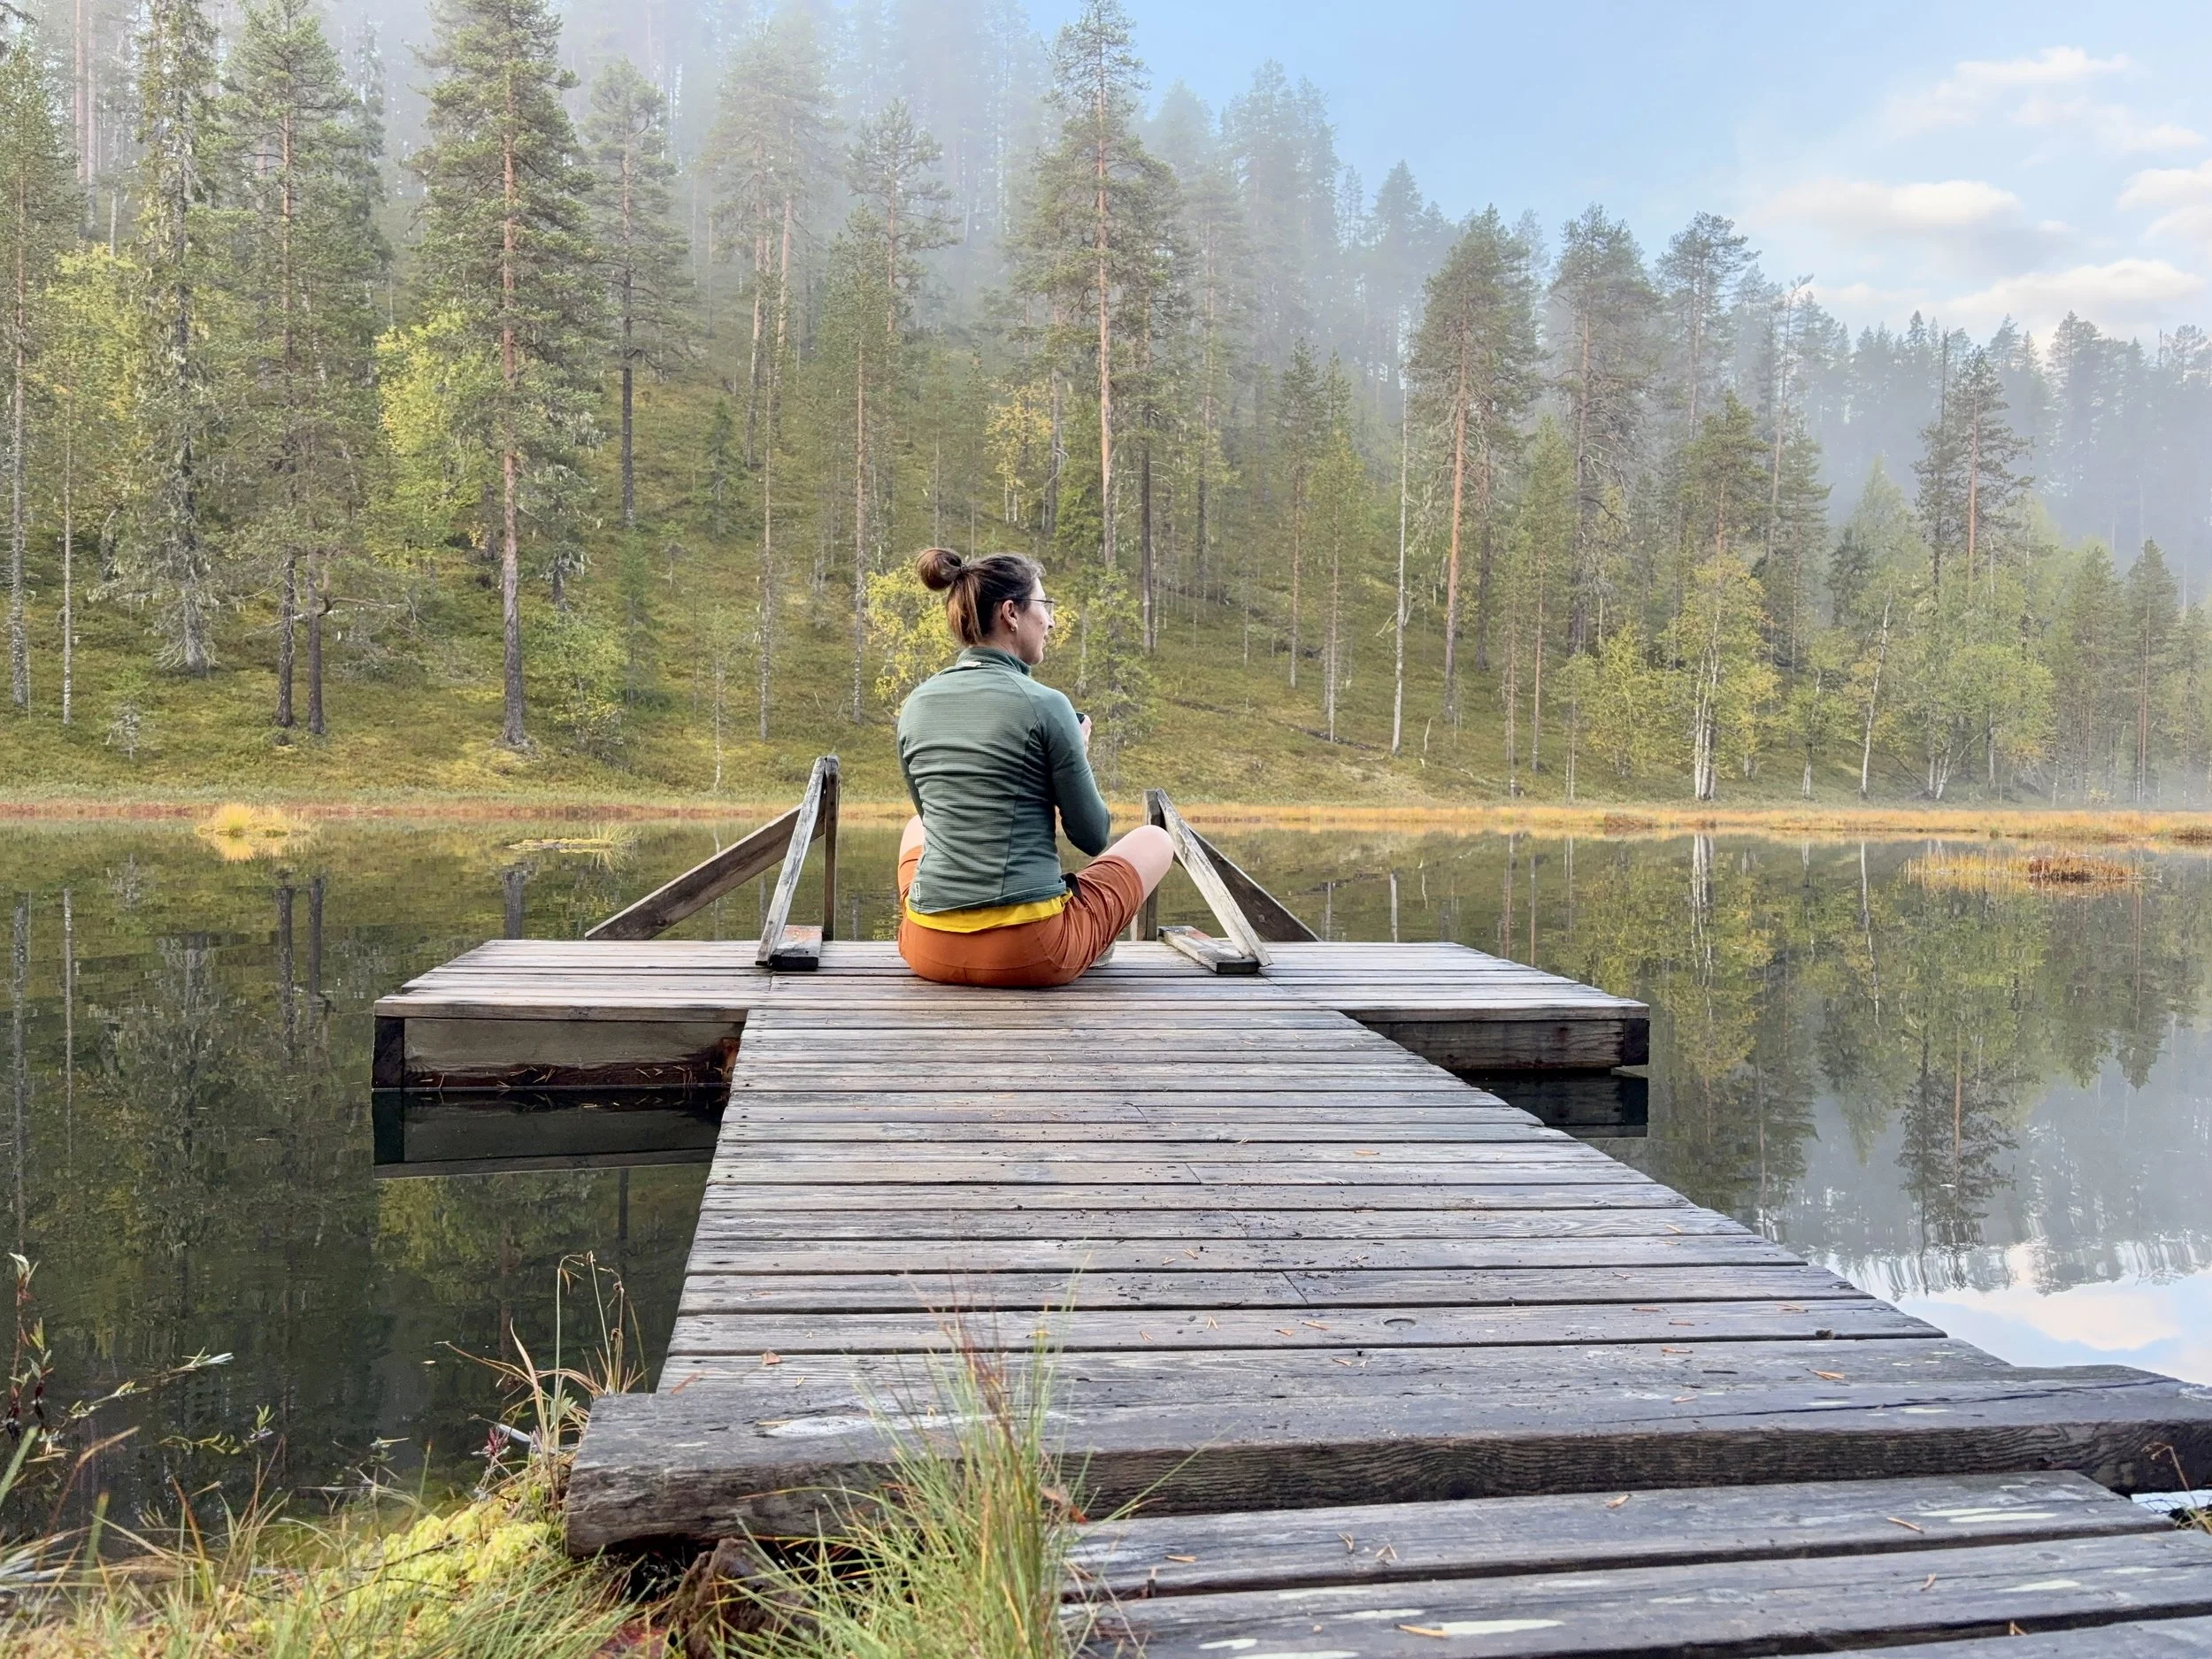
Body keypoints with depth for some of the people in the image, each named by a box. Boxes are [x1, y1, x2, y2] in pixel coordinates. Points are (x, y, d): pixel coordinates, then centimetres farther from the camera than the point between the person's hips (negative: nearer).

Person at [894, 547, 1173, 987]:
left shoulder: (915, 706, 4)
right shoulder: (1045, 705, -11)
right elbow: (1093, 837, -3)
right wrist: (1079, 760, 15)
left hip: (929, 949, 5)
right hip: (1032, 954, -5)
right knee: (1156, 840, 20)